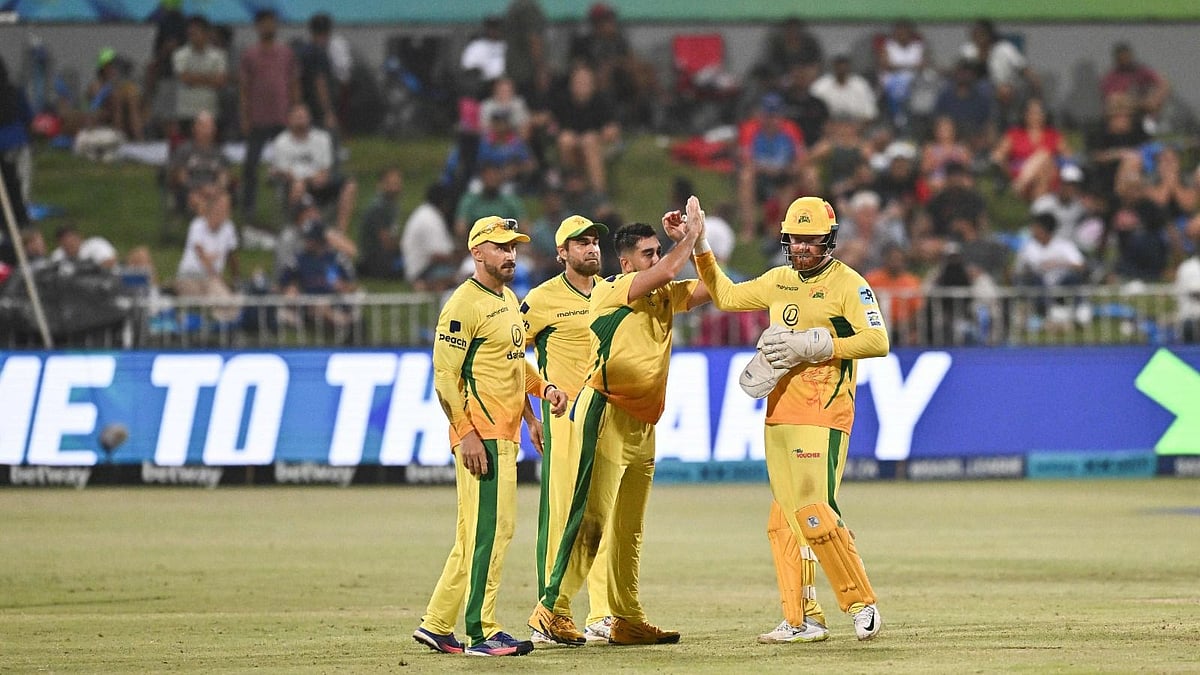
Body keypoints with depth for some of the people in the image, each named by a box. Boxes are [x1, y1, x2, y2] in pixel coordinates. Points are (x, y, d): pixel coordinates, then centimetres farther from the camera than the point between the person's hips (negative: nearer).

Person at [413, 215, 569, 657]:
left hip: (505, 435, 10)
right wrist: (468, 433, -21)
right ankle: (481, 634, -8)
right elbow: (445, 375, -16)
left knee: (477, 535, 12)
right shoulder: (464, 305, -12)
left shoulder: (509, 300, 17)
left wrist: (543, 388, 10)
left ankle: (437, 625, 19)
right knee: (488, 530, -10)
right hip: (481, 437, -10)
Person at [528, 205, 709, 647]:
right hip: (606, 415, -8)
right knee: (592, 519, -12)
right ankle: (553, 608, -10)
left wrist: (695, 240, 7)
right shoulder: (610, 290, -7)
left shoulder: (664, 296, 16)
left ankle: (627, 620, 15)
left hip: (642, 425, 8)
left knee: (629, 529, 11)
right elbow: (667, 272, -18)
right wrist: (690, 234, -4)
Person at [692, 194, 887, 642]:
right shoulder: (779, 281, 16)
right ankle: (803, 619, 8)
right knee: (787, 519, 5)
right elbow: (725, 296, 29)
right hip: (779, 416, 8)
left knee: (814, 514, -17)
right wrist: (700, 248, 21)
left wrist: (815, 345, -19)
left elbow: (878, 341, -16)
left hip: (822, 417, -7)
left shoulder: (847, 284, -5)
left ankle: (861, 604, -8)